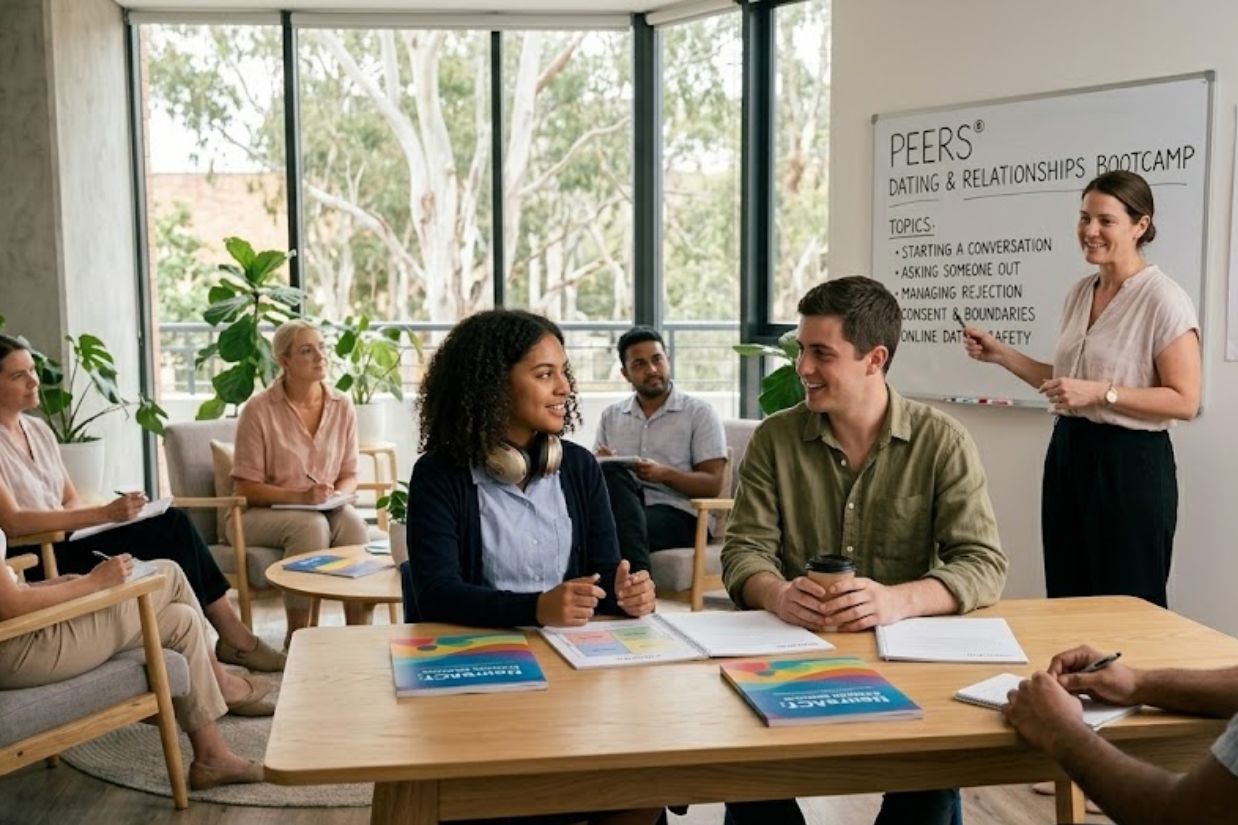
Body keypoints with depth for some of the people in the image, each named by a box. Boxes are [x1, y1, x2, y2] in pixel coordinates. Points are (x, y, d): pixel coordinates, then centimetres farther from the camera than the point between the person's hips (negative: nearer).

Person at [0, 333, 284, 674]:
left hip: (66, 542, 8)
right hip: (33, 562, -8)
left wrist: (112, 511, -8)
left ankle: (233, 636, -11)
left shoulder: (38, 429, 15)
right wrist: (104, 513, -24)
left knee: (173, 523, -13)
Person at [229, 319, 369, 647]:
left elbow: (349, 474, 9)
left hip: (326, 510, 3)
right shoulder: (259, 409, -10)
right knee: (311, 525, -34)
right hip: (262, 514, -3)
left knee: (352, 522, -30)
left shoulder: (342, 406, 2)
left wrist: (337, 494, -14)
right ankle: (296, 638, -23)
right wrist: (300, 497, -23)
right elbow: (246, 488, -9)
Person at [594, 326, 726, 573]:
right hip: (627, 507, 4)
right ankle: (637, 578, -36)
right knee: (611, 472, -32)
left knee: (614, 528, -35)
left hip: (680, 515, -4)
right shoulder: (611, 416, 19)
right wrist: (600, 466, -10)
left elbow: (713, 484, -1)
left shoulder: (700, 413, 6)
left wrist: (665, 474, -18)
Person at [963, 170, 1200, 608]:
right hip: (1068, 452, 8)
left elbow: (1184, 401, -15)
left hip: (1129, 462, -7)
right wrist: (1000, 354, 9)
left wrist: (1101, 392, -23)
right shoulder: (1080, 292, 10)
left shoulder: (1163, 299, -13)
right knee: (1067, 601, 14)